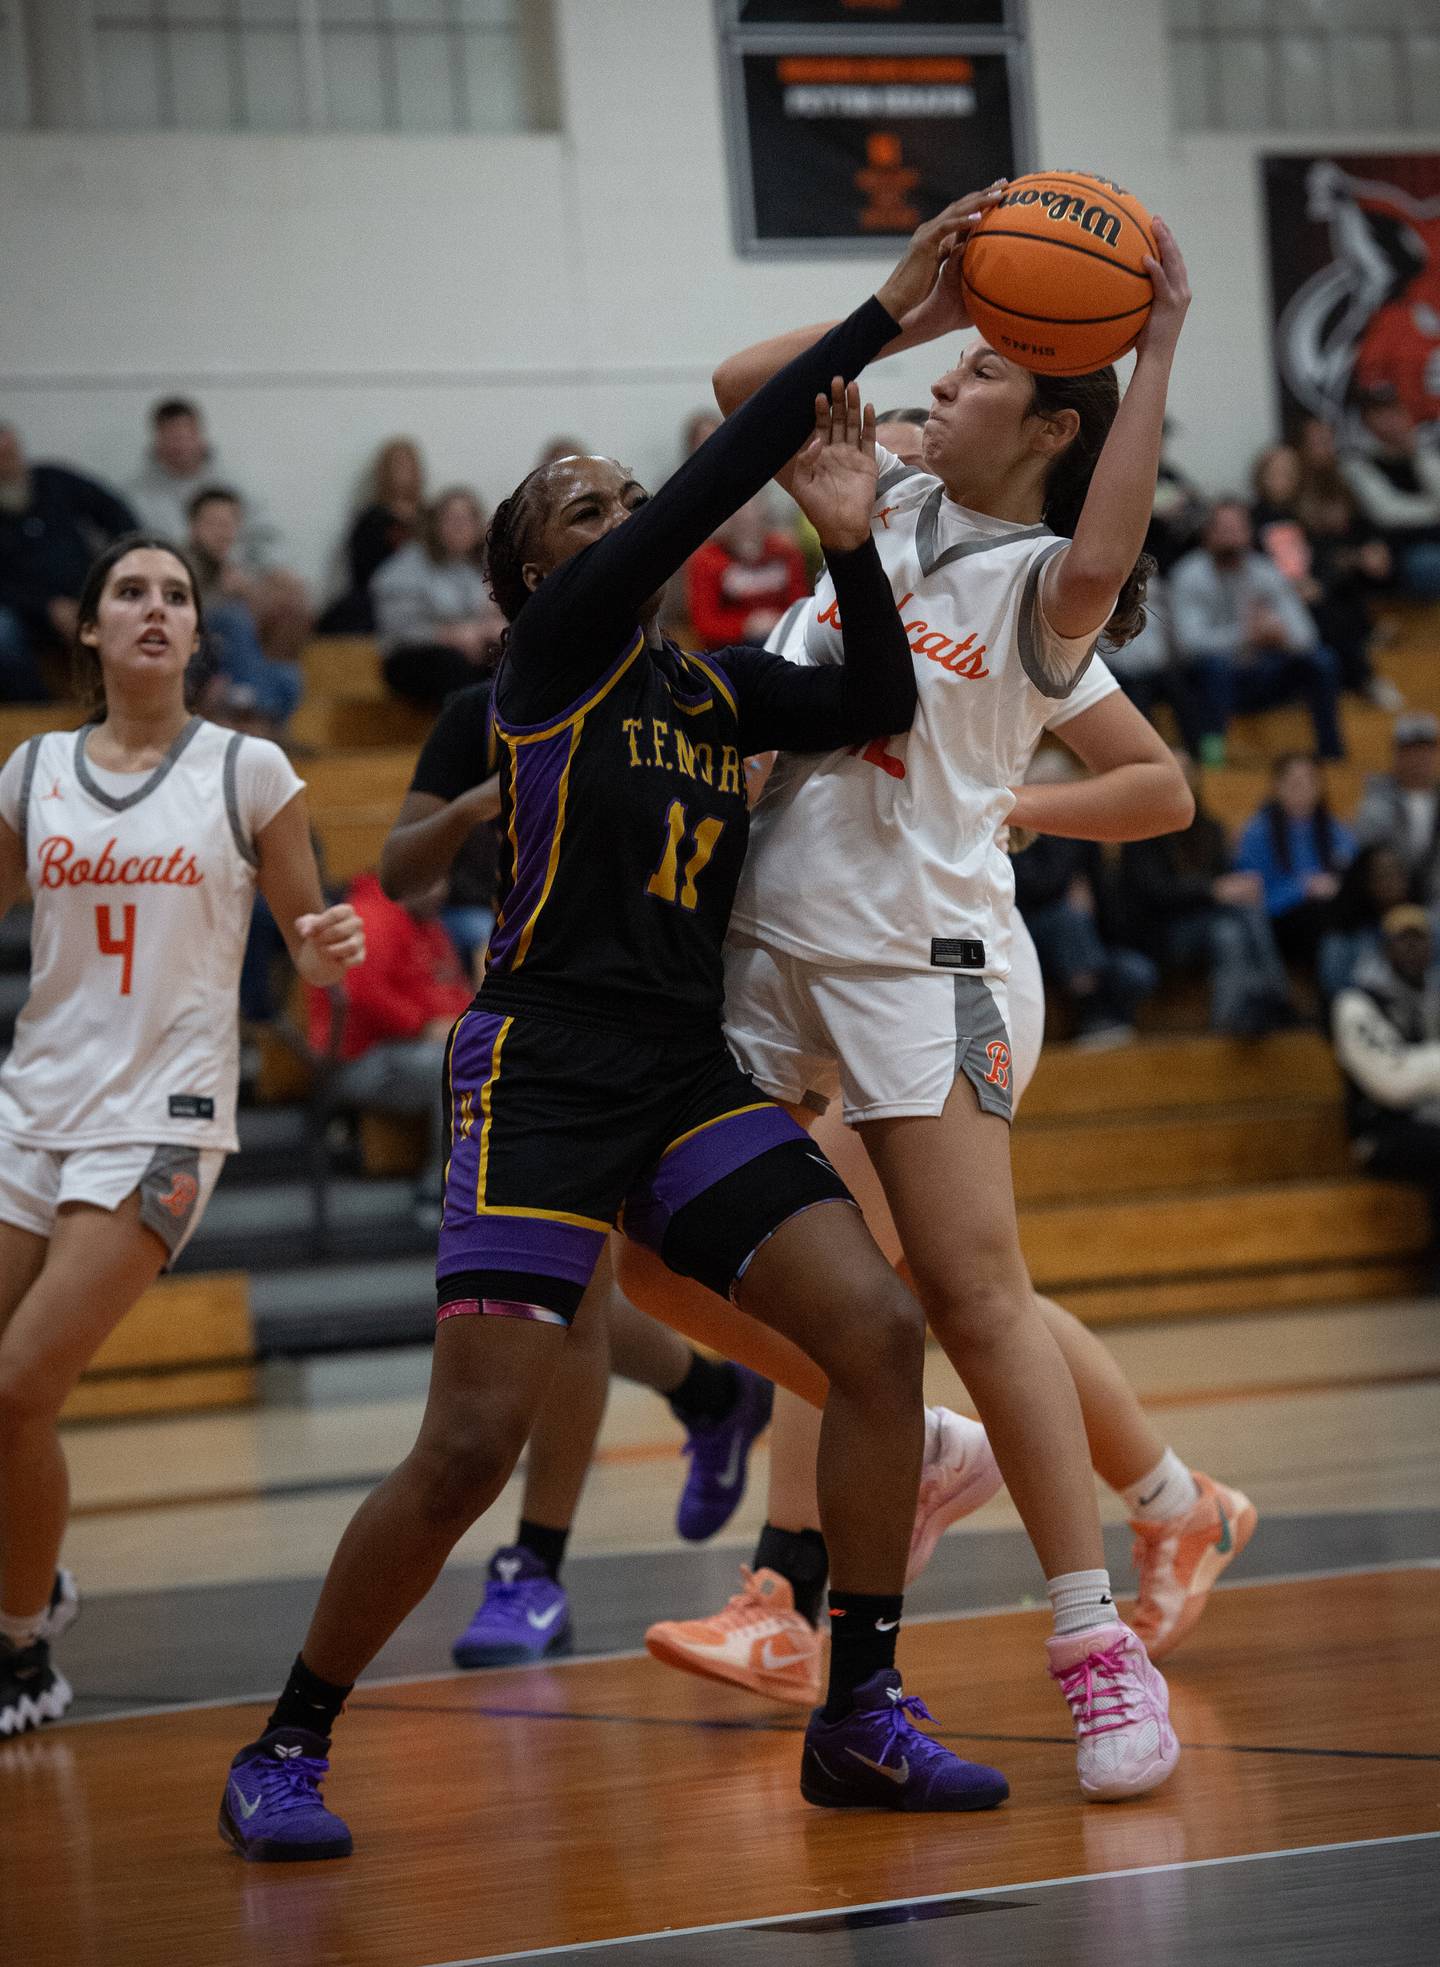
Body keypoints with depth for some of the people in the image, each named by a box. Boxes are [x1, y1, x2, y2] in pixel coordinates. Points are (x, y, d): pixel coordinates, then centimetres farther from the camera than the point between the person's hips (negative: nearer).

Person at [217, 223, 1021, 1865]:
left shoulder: (717, 686, 17)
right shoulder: (555, 647, -2)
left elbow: (879, 706, 3)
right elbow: (713, 486, -12)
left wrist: (852, 542, -12)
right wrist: (881, 316, -14)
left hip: (686, 1077, 7)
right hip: (542, 1068, -7)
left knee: (877, 1329, -8)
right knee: (471, 1445, -13)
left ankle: (858, 1719, 2)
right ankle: (284, 1752, 3)